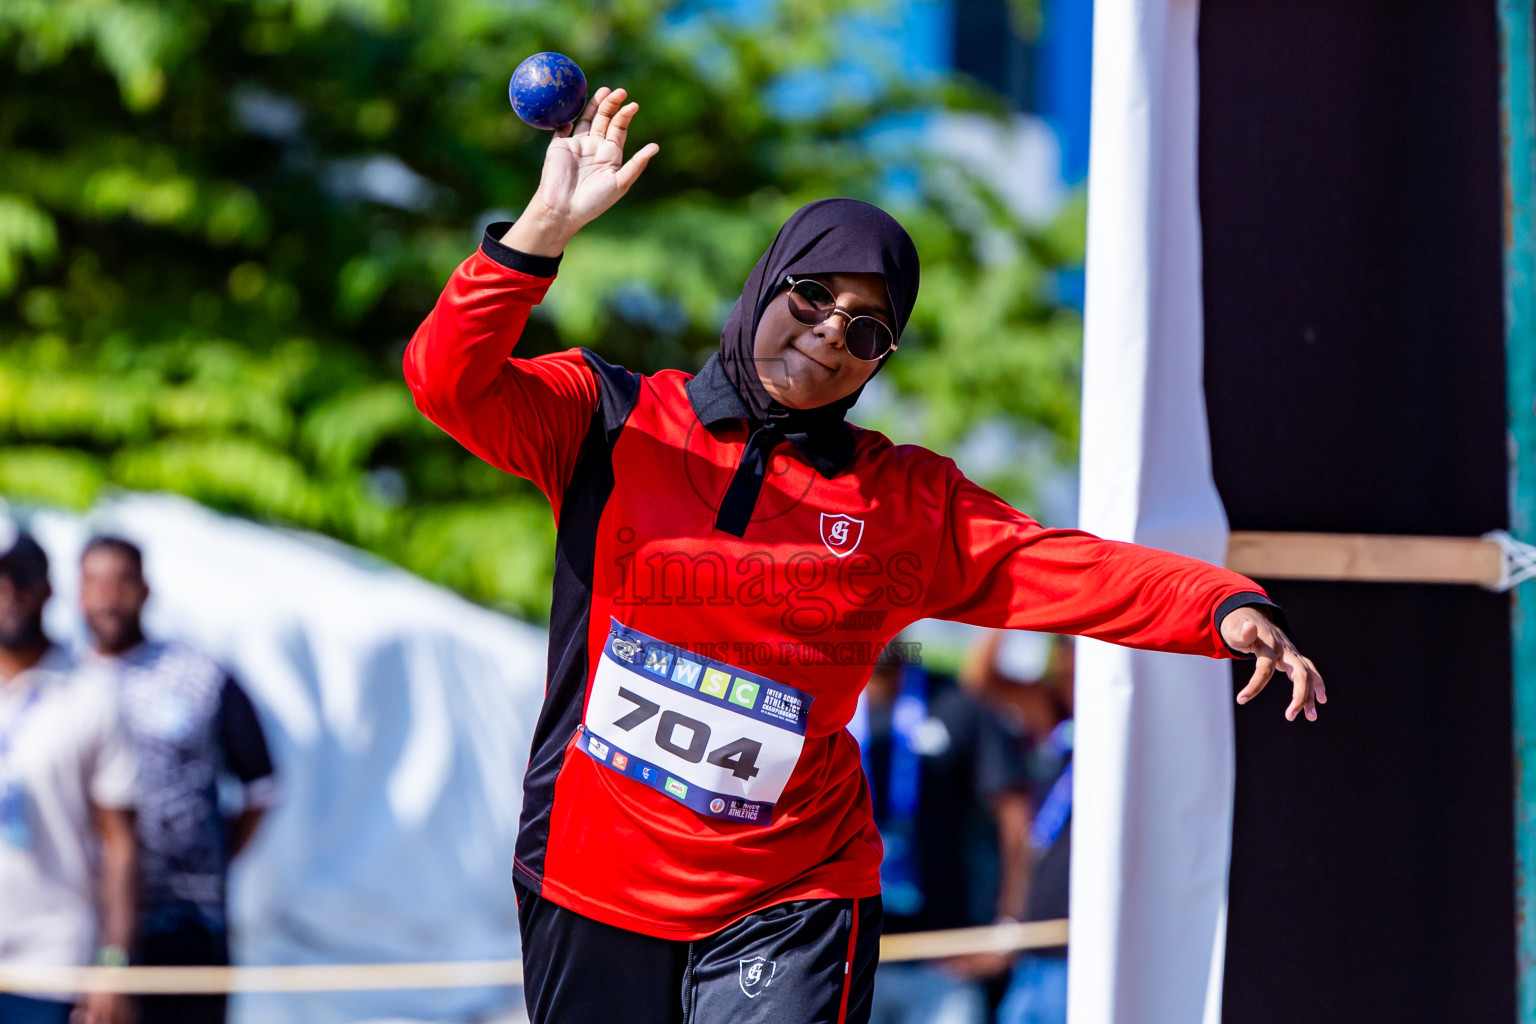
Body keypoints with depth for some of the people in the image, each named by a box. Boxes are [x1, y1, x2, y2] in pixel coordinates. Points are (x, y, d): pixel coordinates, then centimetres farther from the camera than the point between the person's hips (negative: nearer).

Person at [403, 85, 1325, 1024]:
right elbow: (452, 381, -13)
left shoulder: (908, 504, 5)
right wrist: (545, 229, -25)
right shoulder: (613, 422, 0)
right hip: (591, 891, 0)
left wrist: (1228, 610, -20)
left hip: (788, 909, 0)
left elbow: (1070, 570, -3)